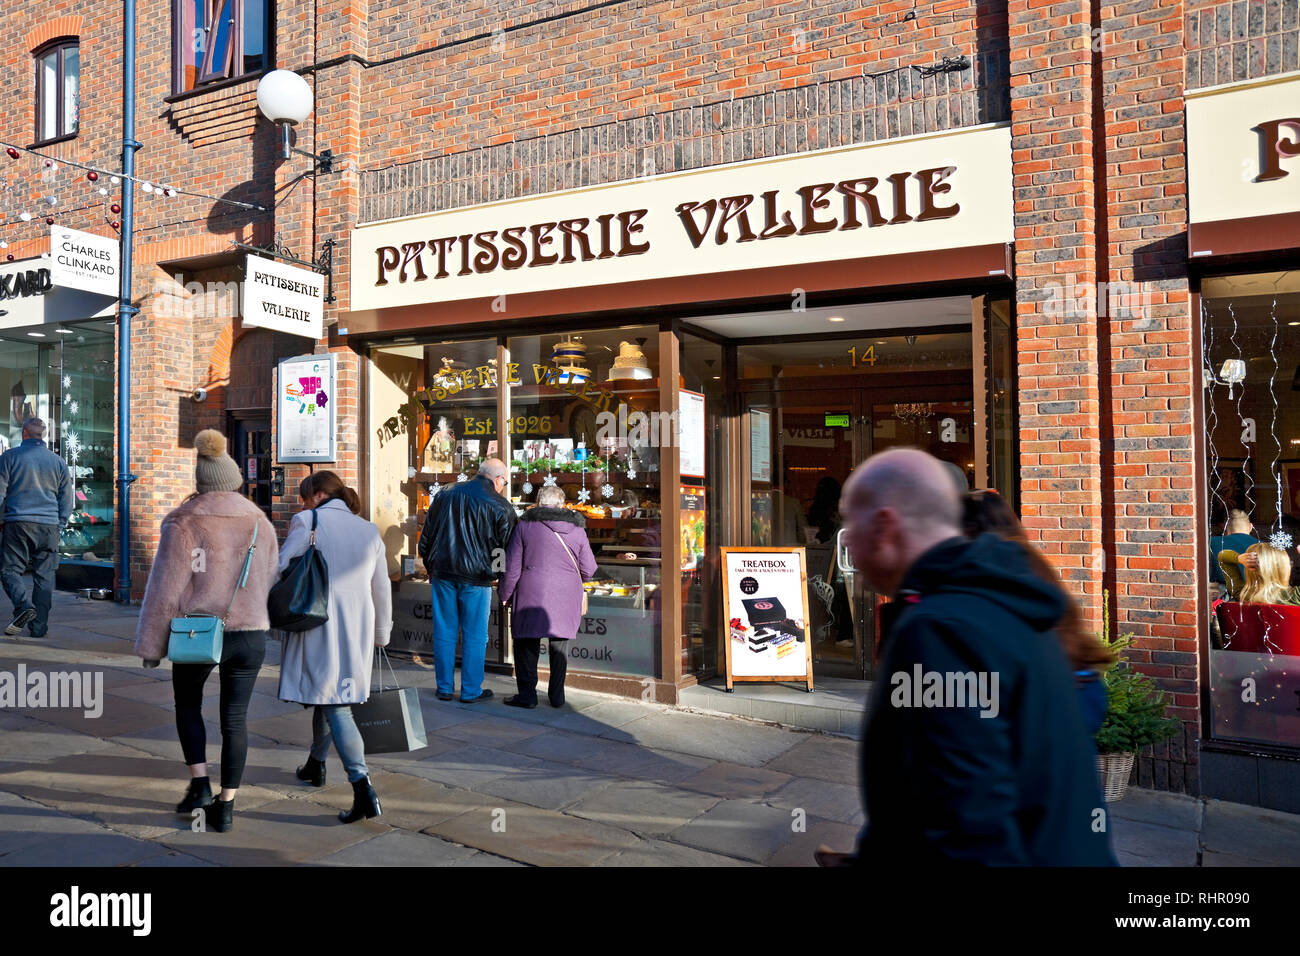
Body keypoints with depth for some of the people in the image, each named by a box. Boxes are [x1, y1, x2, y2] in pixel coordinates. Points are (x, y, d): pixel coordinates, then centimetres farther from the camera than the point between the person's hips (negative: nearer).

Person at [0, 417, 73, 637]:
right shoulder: (58, 462, 10)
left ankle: (24, 605, -22)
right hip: (49, 525, 3)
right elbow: (66, 500, 13)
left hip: (18, 522, -3)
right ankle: (39, 626, 6)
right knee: (44, 576, 5)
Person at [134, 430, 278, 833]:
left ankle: (199, 783, 14)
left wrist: (151, 645, 2)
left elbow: (165, 589, -8)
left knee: (187, 703, 23)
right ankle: (226, 807, 14)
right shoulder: (260, 522, 4)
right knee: (235, 718, 10)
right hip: (250, 632, 3)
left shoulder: (182, 523, -8)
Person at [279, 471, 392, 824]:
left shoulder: (307, 522, -3)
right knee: (328, 692, 23)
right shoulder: (370, 531, 11)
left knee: (333, 703, -6)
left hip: (319, 624, -5)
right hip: (358, 627, 5)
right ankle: (316, 764, 39)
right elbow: (382, 589, 15)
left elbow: (280, 569, -9)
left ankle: (363, 787, -16)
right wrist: (381, 633, 26)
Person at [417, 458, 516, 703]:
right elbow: (507, 547, -3)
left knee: (444, 633, 11)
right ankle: (471, 690, 12)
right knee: (474, 636, 6)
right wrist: (498, 575, 12)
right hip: (477, 578, -4)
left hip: (443, 573, 4)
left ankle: (445, 688, 18)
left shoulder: (445, 494, 9)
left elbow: (425, 538, 13)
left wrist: (431, 569, 21)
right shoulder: (501, 506, -5)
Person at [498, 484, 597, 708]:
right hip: (566, 597, 3)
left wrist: (505, 595, 10)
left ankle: (527, 694, 4)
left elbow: (512, 566, -1)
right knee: (559, 645, 13)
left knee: (526, 643, 7)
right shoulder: (577, 528, 6)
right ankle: (557, 694, 15)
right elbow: (588, 569, 7)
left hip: (532, 594, -2)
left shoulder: (525, 525, -1)